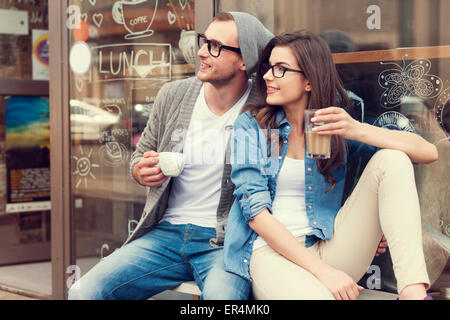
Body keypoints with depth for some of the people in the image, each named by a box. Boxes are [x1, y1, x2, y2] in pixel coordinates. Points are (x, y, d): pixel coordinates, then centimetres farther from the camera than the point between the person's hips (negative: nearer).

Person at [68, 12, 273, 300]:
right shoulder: (173, 95, 7)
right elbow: (140, 155, 18)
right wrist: (142, 172, -4)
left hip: (224, 241, -3)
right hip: (166, 233, 4)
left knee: (222, 296, -37)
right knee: (83, 293, -15)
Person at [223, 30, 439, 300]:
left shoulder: (337, 127, 8)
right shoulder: (251, 124, 4)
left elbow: (429, 153, -2)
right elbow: (255, 210, -8)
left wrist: (357, 130, -18)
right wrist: (322, 271, -17)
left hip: (328, 248, 5)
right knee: (319, 296, -42)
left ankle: (414, 291, -25)